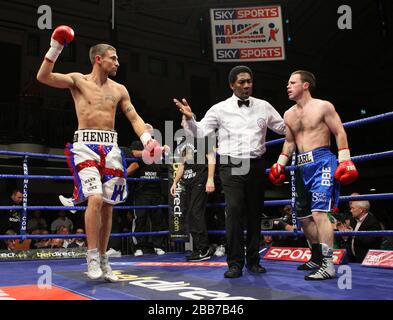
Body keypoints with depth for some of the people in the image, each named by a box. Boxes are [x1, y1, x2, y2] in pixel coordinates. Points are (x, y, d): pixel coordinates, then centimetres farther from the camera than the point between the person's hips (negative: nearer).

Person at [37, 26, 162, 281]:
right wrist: (55, 48, -16)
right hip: (85, 145, -4)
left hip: (111, 147, 4)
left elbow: (134, 118, 11)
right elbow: (43, 77, -8)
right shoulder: (78, 80, 4)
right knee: (95, 198, -22)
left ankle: (103, 259, 15)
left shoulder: (119, 89, 13)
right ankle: (92, 256, -10)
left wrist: (147, 140, -5)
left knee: (108, 205, 4)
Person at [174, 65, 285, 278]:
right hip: (231, 166, -3)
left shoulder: (263, 107, 10)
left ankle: (253, 260, 19)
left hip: (255, 165, 3)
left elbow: (283, 127, 18)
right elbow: (200, 132, 2)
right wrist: (189, 118, -15)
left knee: (255, 212, 7)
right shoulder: (220, 109, 3)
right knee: (234, 211, -13)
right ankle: (235, 263, -4)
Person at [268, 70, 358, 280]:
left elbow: (340, 133, -3)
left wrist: (345, 160, -12)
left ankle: (328, 264, -15)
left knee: (319, 212, -18)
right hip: (302, 166, 8)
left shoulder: (323, 107, -1)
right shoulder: (288, 115, 16)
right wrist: (280, 164, 12)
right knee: (303, 216, 10)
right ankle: (317, 257, 26)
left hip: (321, 162, -7)